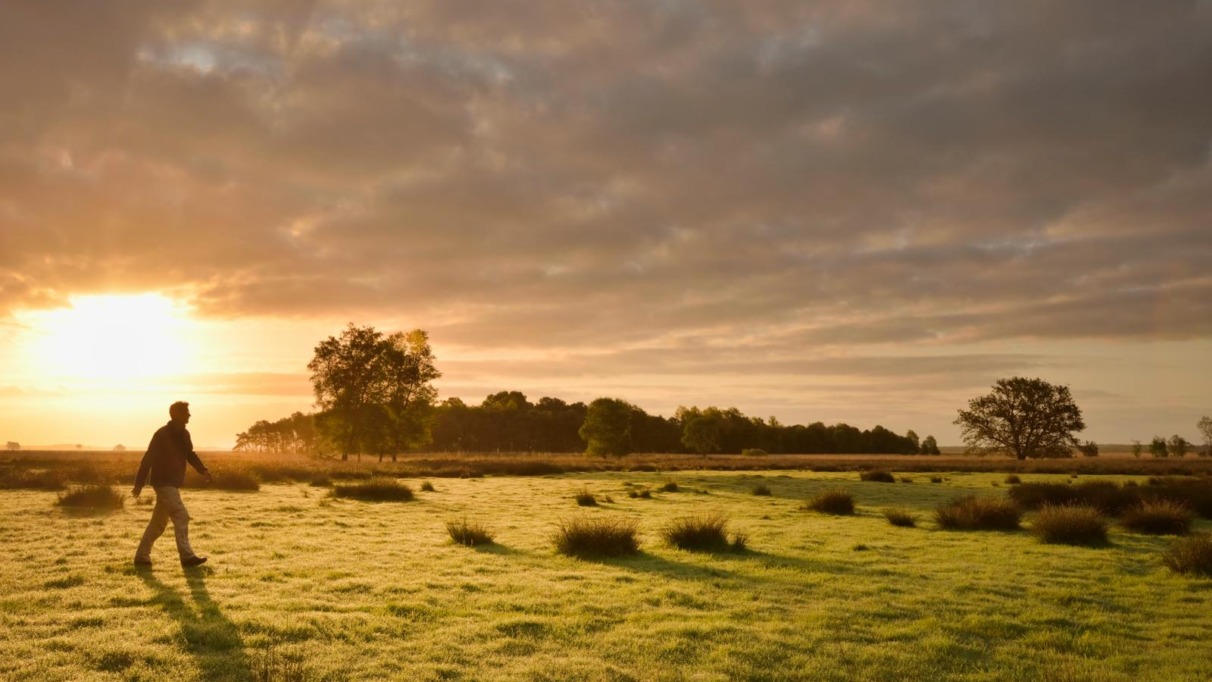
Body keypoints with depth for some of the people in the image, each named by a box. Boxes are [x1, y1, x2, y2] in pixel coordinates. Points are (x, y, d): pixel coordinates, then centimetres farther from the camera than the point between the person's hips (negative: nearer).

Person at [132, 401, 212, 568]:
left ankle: (142, 556, 24)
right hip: (164, 483, -9)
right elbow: (148, 458, -14)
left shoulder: (183, 434, 10)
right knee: (181, 517, -16)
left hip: (173, 483, 9)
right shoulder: (162, 434, -14)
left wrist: (203, 470, 1)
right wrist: (139, 484, -16)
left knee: (159, 522, 14)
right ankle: (187, 556, -17)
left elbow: (190, 454, 18)